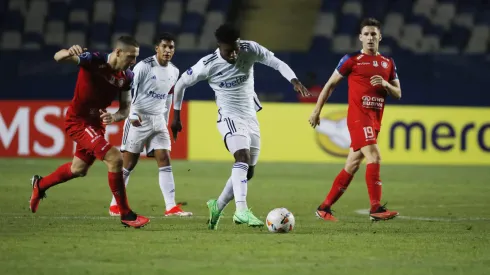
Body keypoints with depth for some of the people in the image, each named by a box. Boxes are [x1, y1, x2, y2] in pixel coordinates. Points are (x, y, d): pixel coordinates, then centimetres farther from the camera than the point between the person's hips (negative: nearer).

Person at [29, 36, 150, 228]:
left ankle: (40, 185, 51)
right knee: (115, 158, -21)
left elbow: (125, 108, 1)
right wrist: (69, 53, -58)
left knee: (79, 169, 25)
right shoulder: (94, 61, -24)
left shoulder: (127, 77, -6)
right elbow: (58, 57, -34)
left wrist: (114, 117, -22)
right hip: (78, 120, -8)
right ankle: (125, 215, -12)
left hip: (96, 122, 8)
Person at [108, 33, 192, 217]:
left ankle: (171, 207, -8)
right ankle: (115, 205, 10)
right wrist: (132, 114, -22)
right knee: (128, 163, -1)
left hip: (158, 120, 6)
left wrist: (165, 121, 21)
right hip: (139, 119, -6)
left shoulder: (174, 72, 9)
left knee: (165, 160, -5)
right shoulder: (144, 66, -12)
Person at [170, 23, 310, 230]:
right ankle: (241, 211, -40)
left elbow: (277, 63, -9)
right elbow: (181, 83, -2)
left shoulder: (250, 50, -11)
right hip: (229, 117, -5)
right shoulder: (208, 65, -16)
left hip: (250, 117, 5)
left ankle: (218, 206, 30)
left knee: (248, 170, 11)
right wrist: (176, 115, 4)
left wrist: (294, 81, -28)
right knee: (243, 157, -29)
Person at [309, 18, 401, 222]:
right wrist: (317, 110, 3)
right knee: (374, 158, -21)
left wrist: (385, 84, -7)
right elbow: (331, 84, 5)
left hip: (375, 120, 6)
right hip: (358, 116, -6)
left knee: (352, 165, 7)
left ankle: (324, 208, 15)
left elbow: (398, 94, 15)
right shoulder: (352, 60, -1)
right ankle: (376, 209, -23)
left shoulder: (388, 63, 14)